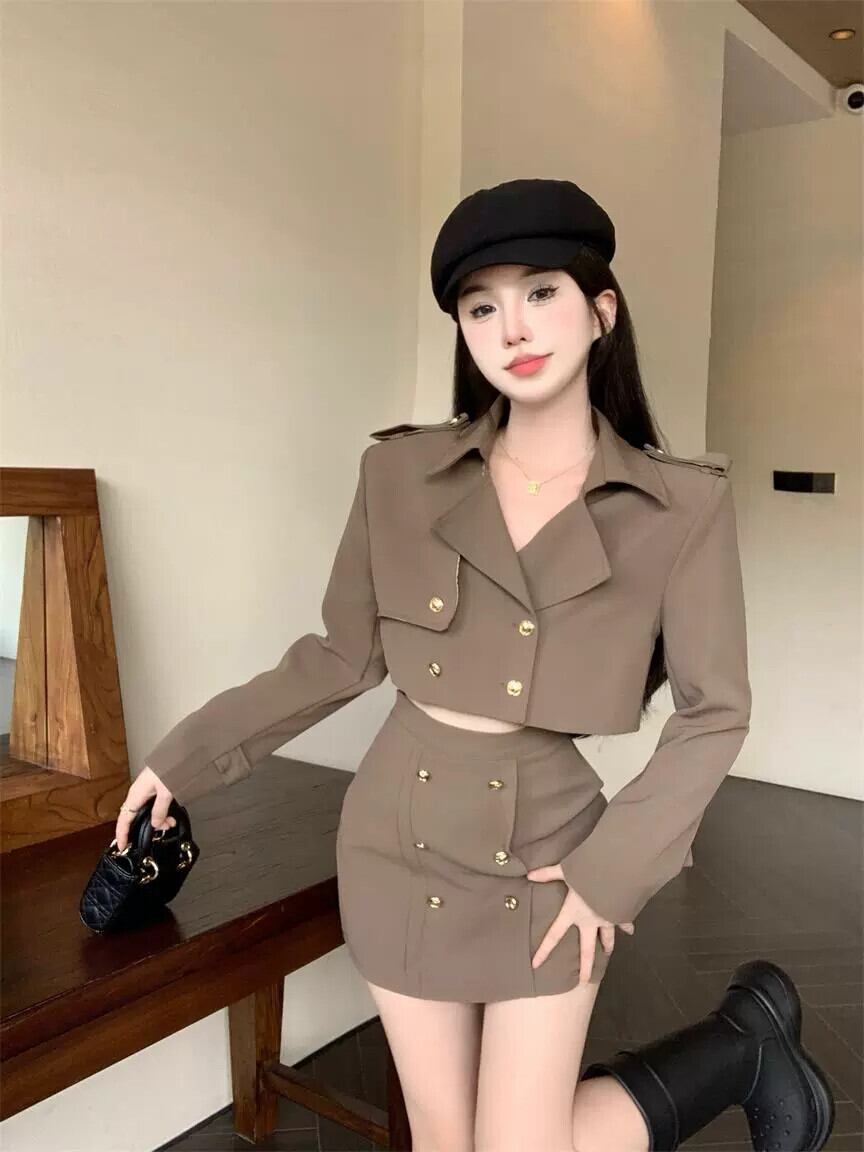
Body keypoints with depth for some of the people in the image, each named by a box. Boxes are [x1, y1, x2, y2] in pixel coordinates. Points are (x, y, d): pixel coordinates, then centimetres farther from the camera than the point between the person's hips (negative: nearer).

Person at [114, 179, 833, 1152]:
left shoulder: (683, 504, -10)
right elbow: (342, 656, 3)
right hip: (398, 845, 3)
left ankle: (747, 1039, 26)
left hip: (548, 858, -2)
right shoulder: (400, 473, -6)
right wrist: (185, 754, 3)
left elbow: (712, 714, -5)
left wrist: (616, 867, -11)